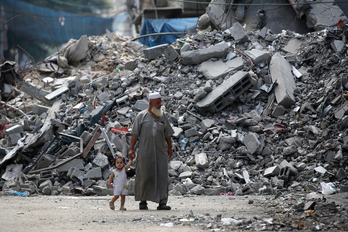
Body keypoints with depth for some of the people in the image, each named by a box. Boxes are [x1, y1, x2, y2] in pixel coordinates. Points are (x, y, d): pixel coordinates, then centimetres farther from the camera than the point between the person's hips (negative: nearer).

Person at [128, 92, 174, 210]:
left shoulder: (162, 116, 11)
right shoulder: (141, 116, 1)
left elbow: (168, 134, 17)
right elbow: (135, 133, -1)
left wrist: (170, 148, 16)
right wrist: (131, 149, -7)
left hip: (160, 152, 3)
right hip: (145, 151, -2)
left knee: (162, 176, -6)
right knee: (145, 177, 1)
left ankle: (162, 202, -8)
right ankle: (142, 201, 16)